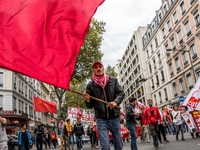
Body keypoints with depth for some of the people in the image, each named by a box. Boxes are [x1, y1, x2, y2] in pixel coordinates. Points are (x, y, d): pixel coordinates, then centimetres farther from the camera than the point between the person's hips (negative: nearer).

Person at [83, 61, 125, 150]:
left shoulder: (113, 80, 7)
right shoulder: (90, 85, 3)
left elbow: (121, 93, 0)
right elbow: (90, 106, 5)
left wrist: (116, 102, -20)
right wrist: (87, 100, -18)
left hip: (114, 117, 2)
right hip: (101, 119, -2)